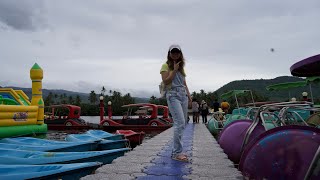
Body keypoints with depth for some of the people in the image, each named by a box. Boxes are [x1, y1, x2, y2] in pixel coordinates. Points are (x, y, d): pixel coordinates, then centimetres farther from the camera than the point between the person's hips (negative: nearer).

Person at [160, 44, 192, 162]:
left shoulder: (181, 67, 21)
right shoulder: (166, 66, 2)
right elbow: (166, 81, -10)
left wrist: (189, 95, 14)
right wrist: (174, 70, -9)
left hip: (183, 95, 7)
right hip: (173, 95, -7)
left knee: (182, 123, 7)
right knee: (180, 123, -18)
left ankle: (176, 151, 17)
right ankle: (176, 153, -12)